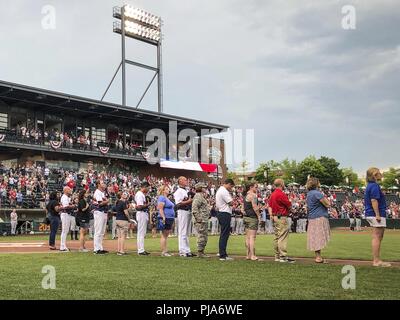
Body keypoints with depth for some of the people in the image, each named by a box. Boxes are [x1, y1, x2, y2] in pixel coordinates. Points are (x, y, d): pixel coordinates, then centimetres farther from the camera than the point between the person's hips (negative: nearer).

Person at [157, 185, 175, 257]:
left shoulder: (167, 198, 21)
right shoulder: (162, 198, -10)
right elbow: (160, 209, -19)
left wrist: (172, 219, 24)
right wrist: (163, 218, -26)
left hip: (169, 219, 10)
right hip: (165, 219, -10)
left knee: (166, 236, 10)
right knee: (164, 235, -7)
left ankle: (166, 251, 13)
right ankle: (163, 252, -6)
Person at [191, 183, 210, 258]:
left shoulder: (202, 197, 21)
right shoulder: (198, 197, -12)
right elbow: (194, 209, -22)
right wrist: (199, 218, -23)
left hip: (205, 221, 11)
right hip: (201, 221, -11)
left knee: (205, 237, 13)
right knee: (201, 237, -7)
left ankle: (202, 252, 19)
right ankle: (200, 252, -3)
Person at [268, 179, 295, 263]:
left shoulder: (272, 194, 14)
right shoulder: (281, 194, -16)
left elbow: (269, 206, 14)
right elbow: (289, 205, -10)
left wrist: (271, 215, 4)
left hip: (275, 218, 10)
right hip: (282, 218, -10)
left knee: (277, 237, 12)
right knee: (282, 238, -9)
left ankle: (277, 256, 16)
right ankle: (283, 257, -10)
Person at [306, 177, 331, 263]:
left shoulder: (309, 193, 15)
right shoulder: (317, 193, -15)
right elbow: (327, 204, -14)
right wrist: (324, 197, 5)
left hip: (312, 217, 9)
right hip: (319, 218, -9)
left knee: (315, 238, 9)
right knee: (319, 237, -7)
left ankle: (317, 256, 12)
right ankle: (318, 257, -6)